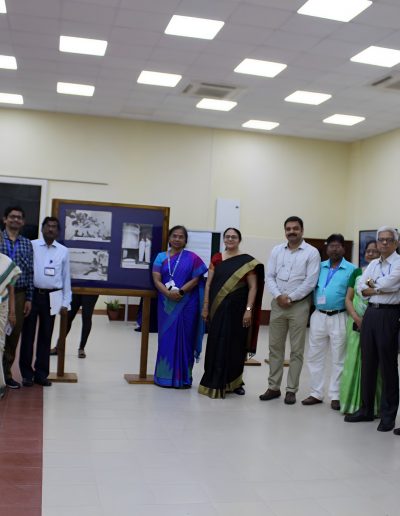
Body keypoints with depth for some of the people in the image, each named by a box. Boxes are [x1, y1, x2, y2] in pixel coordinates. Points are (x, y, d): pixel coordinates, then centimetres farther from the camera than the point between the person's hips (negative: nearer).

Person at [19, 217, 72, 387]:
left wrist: (65, 302, 5)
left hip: (51, 297, 2)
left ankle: (41, 373, 19)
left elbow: (66, 277, 8)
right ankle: (27, 373, 14)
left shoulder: (63, 251, 7)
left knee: (46, 336, 9)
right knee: (28, 334, 4)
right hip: (32, 294, -2)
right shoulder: (31, 245, -1)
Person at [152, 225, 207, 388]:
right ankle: (165, 376, 13)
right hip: (167, 303, 2)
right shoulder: (161, 257, 8)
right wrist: (168, 293, -18)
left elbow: (195, 279, -4)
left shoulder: (192, 258, 4)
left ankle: (183, 377, 8)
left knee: (184, 338, 2)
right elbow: (156, 280, 0)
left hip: (186, 304, -1)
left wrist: (180, 292, -17)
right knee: (166, 337, 5)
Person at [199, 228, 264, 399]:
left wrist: (249, 309, -12)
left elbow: (253, 287, -5)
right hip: (218, 308, 2)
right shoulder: (216, 259, 6)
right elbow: (209, 284, 6)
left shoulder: (247, 261, -2)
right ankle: (215, 381, 17)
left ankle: (234, 382, 22)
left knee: (235, 344, 6)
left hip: (237, 309, -2)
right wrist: (205, 306, 2)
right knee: (216, 344, 6)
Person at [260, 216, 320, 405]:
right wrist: (278, 296, -10)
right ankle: (273, 387, 16)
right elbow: (270, 277, 5)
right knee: (275, 347, 7)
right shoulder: (276, 250, 9)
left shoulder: (311, 252, -3)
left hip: (299, 305, -4)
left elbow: (310, 281, -10)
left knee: (296, 350, 2)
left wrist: (290, 298, -12)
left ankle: (291, 390, 9)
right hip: (278, 303, 4)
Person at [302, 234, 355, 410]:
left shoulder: (351, 270, -3)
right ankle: (316, 393, 20)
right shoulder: (319, 267, 9)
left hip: (339, 318, -4)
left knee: (338, 359, 5)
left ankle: (335, 396, 16)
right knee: (315, 356, 8)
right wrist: (313, 302, -3)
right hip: (318, 316, 4)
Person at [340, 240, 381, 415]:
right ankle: (353, 403, 16)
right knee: (354, 362, 5)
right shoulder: (357, 272, 9)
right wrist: (356, 317, -7)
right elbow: (348, 299, 8)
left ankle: (373, 406, 11)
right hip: (356, 324, 3)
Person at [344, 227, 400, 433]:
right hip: (370, 313, 6)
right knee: (367, 363, 10)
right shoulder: (373, 264, 16)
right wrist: (380, 289, -9)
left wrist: (371, 284, 1)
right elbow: (360, 289, 7)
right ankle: (366, 409, 21)